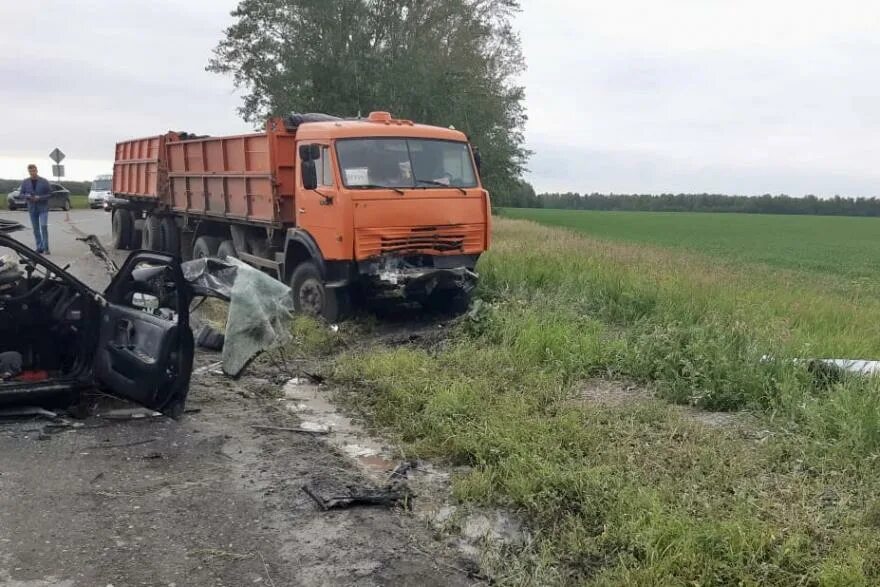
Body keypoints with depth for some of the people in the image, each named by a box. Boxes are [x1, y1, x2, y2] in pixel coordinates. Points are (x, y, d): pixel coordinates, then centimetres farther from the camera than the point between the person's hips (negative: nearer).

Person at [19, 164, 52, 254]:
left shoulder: (44, 181, -5)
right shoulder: (25, 182, 3)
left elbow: (50, 194, -3)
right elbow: (22, 193, 10)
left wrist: (40, 198, -18)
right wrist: (27, 196, -13)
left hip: (43, 208, -3)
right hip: (32, 209, 3)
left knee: (43, 227, -13)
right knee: (36, 229, 6)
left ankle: (46, 248, -10)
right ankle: (39, 247, 14)